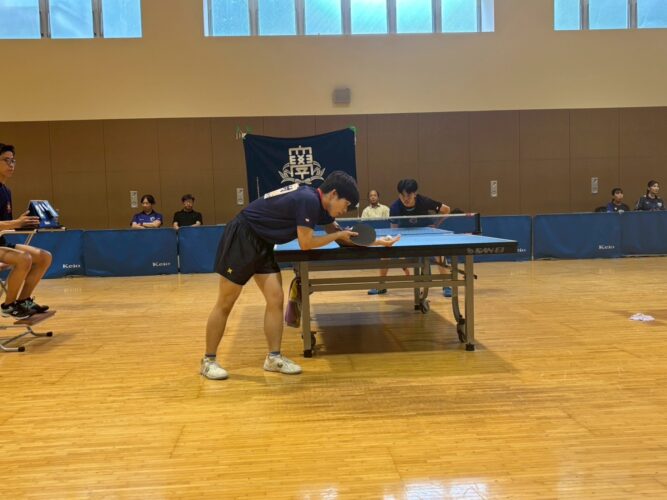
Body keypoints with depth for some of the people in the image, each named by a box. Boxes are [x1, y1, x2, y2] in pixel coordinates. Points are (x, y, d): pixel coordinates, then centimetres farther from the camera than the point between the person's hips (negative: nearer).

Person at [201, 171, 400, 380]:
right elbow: (306, 243, -20)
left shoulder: (319, 205, 6)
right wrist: (339, 234, -8)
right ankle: (208, 361, 13)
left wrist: (377, 242, 12)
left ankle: (274, 357, 11)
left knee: (275, 300, 3)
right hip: (241, 238, -9)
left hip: (261, 244, 9)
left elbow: (338, 236, 16)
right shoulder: (309, 200, -23)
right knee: (225, 304, 0)